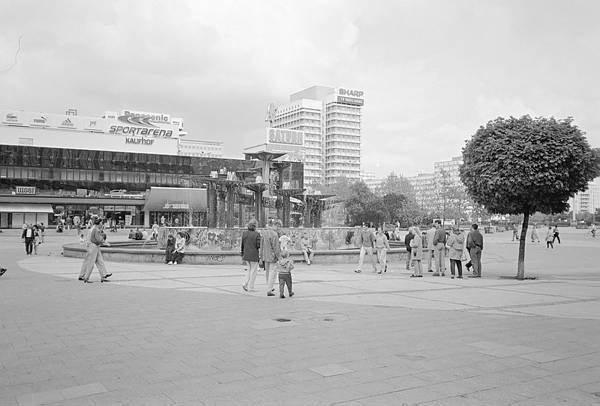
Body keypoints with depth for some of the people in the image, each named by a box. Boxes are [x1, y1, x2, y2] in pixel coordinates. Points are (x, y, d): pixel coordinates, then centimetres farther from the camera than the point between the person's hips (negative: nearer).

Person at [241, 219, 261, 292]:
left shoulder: (244, 233, 2)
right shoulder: (257, 234, -12)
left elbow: (242, 245, 6)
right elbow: (259, 245, -13)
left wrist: (242, 256, 13)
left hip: (246, 255, 5)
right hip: (254, 255, -5)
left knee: (249, 270, 20)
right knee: (253, 271, 7)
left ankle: (245, 284, 7)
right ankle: (250, 287, 9)